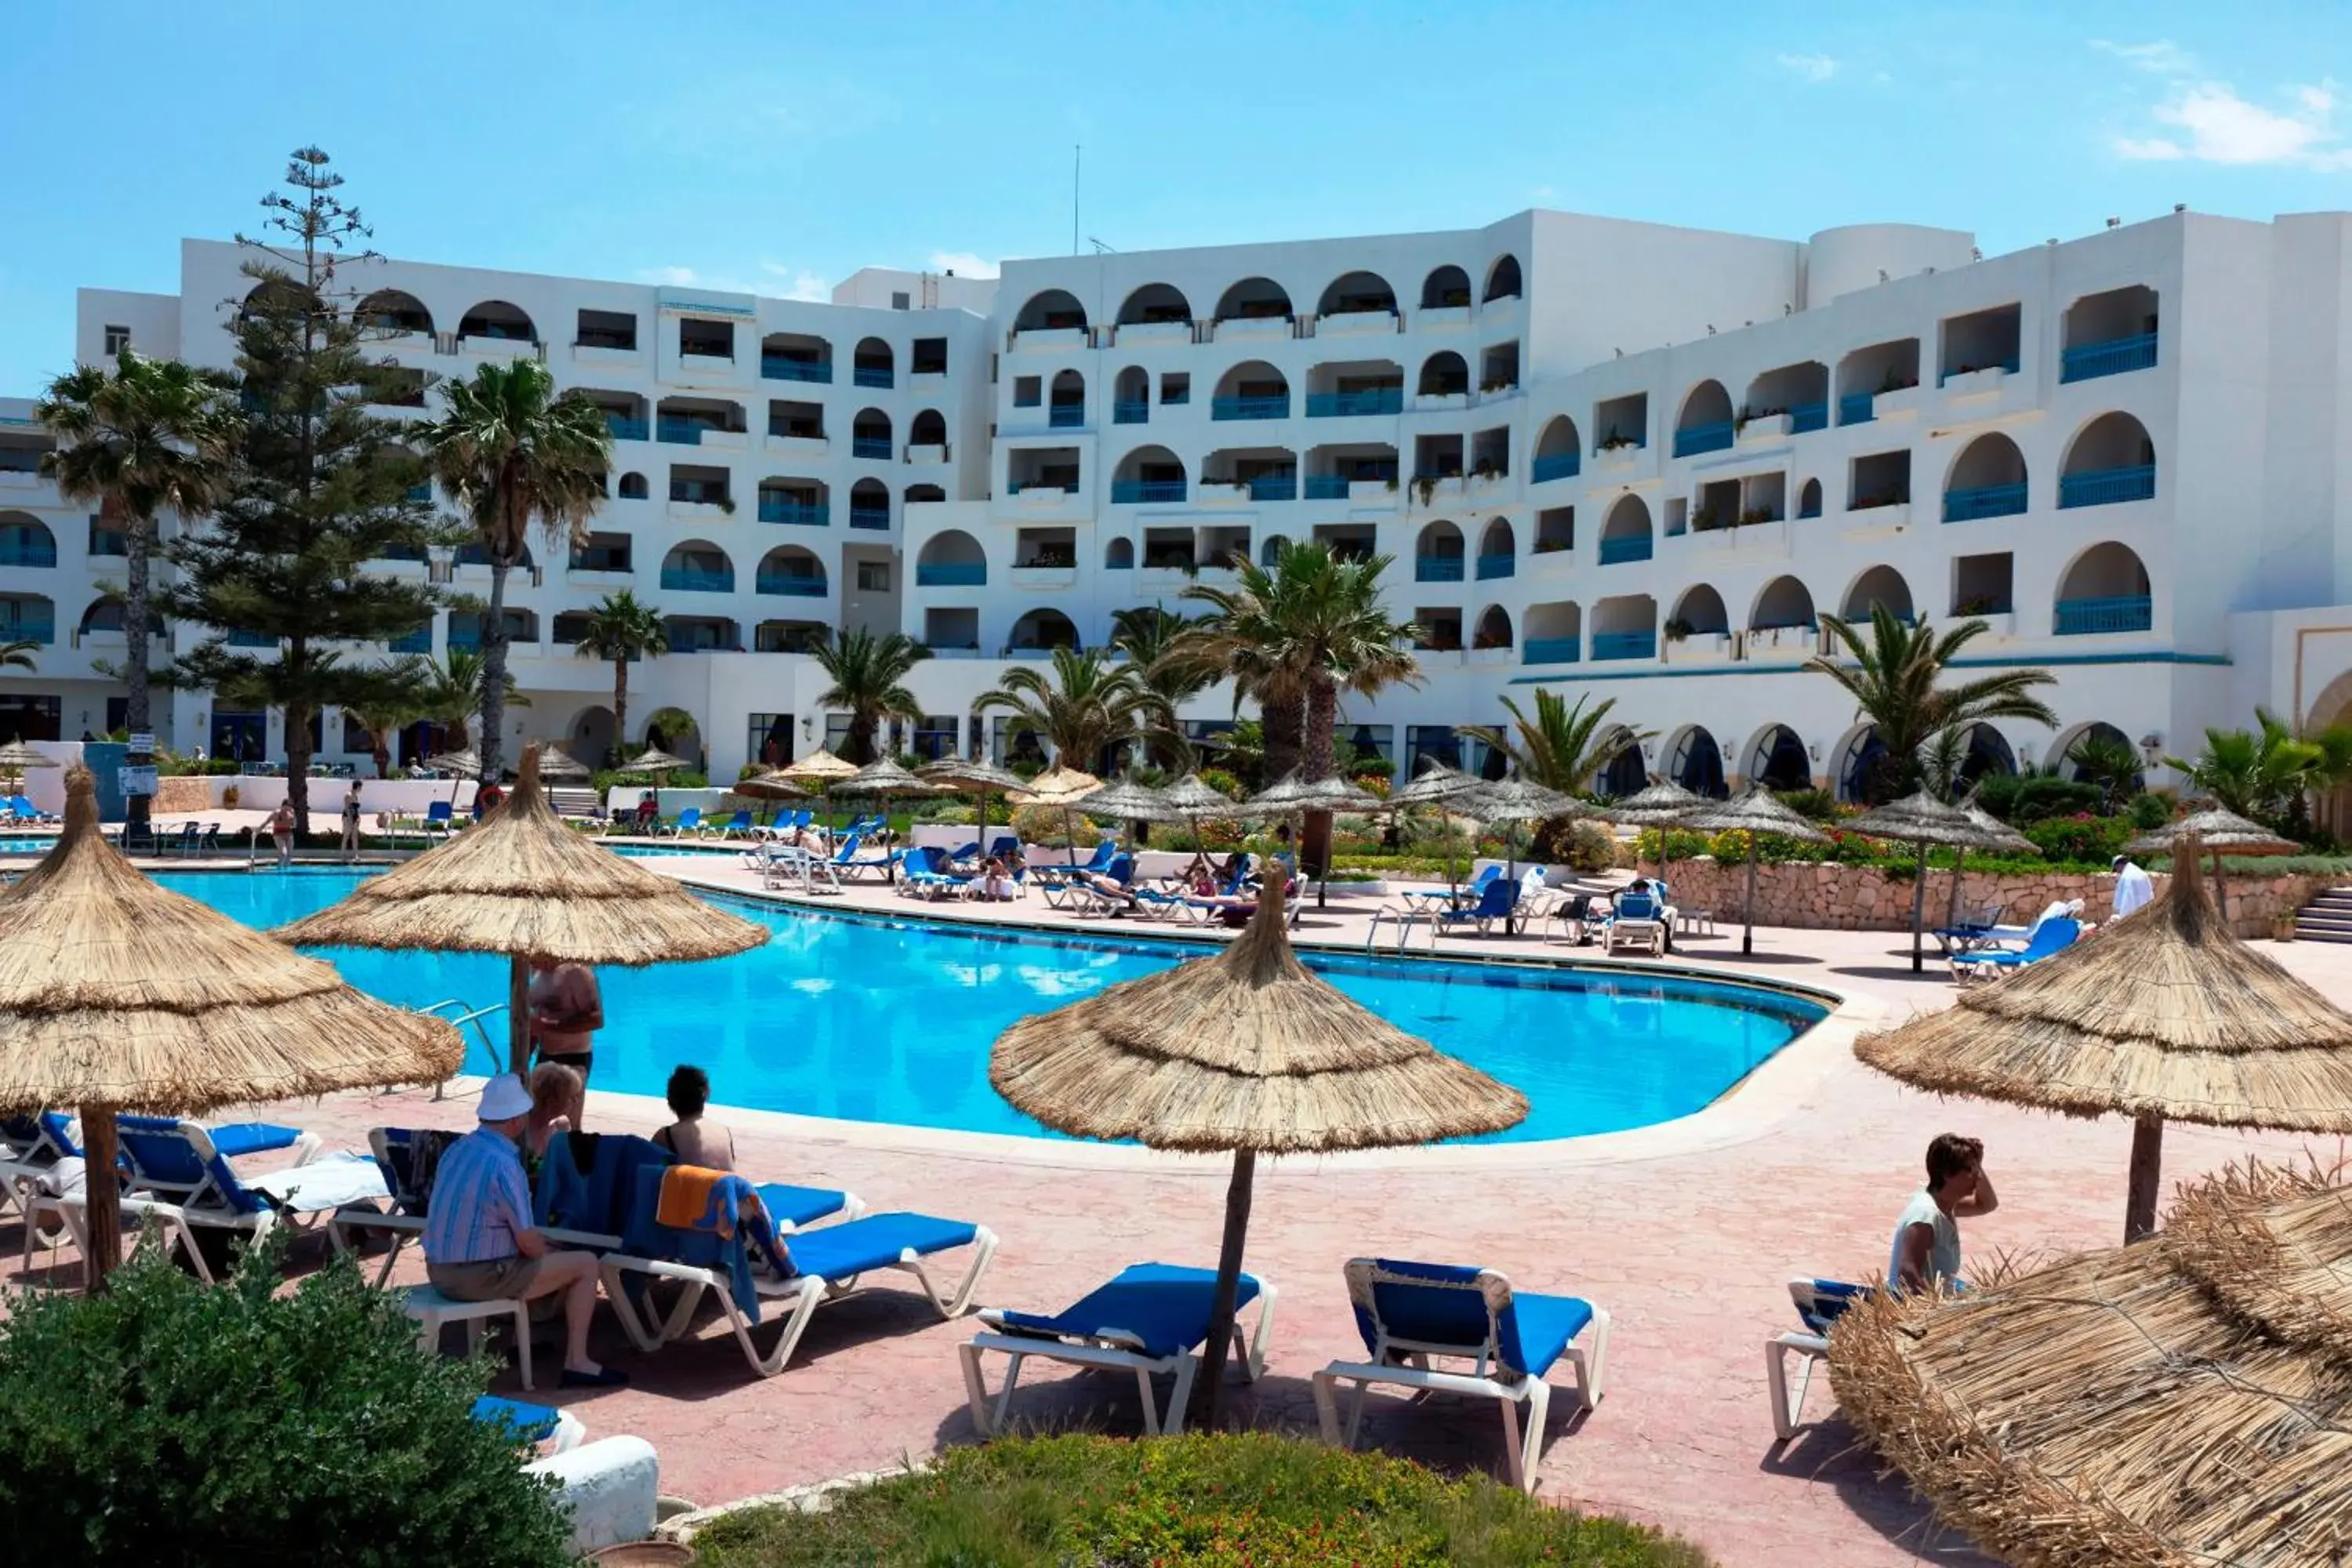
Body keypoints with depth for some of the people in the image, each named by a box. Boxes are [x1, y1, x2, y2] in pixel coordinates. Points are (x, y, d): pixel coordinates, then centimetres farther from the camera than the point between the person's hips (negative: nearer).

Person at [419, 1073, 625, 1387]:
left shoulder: (456, 1149, 5)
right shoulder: (503, 1164, -21)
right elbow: (527, 1244, -16)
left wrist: (538, 1239, 19)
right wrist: (549, 1250, 7)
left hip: (439, 1272, 9)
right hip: (479, 1278, -9)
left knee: (547, 1253, 30)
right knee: (586, 1265, 3)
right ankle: (577, 1363, 6)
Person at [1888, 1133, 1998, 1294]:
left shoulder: (1945, 1201, 4)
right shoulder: (1926, 1214, -24)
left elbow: (1987, 1205, 21)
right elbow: (1908, 1272, -29)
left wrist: (1977, 1167, 6)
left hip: (1939, 1292, 10)